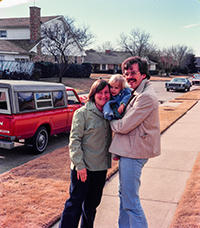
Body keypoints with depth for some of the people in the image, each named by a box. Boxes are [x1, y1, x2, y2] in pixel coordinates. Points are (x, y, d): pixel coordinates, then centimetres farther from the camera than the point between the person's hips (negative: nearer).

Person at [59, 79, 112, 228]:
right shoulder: (83, 113, -8)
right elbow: (75, 140, -11)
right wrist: (79, 165, -16)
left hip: (101, 167, 6)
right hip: (83, 167, -6)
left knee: (92, 203, 18)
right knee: (75, 203, -1)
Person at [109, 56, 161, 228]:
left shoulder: (146, 97, -21)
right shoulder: (136, 94, 12)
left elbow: (124, 126, -21)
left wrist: (110, 122, -1)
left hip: (133, 154, -10)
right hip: (129, 151, 10)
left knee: (131, 201, -4)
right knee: (124, 195, 21)